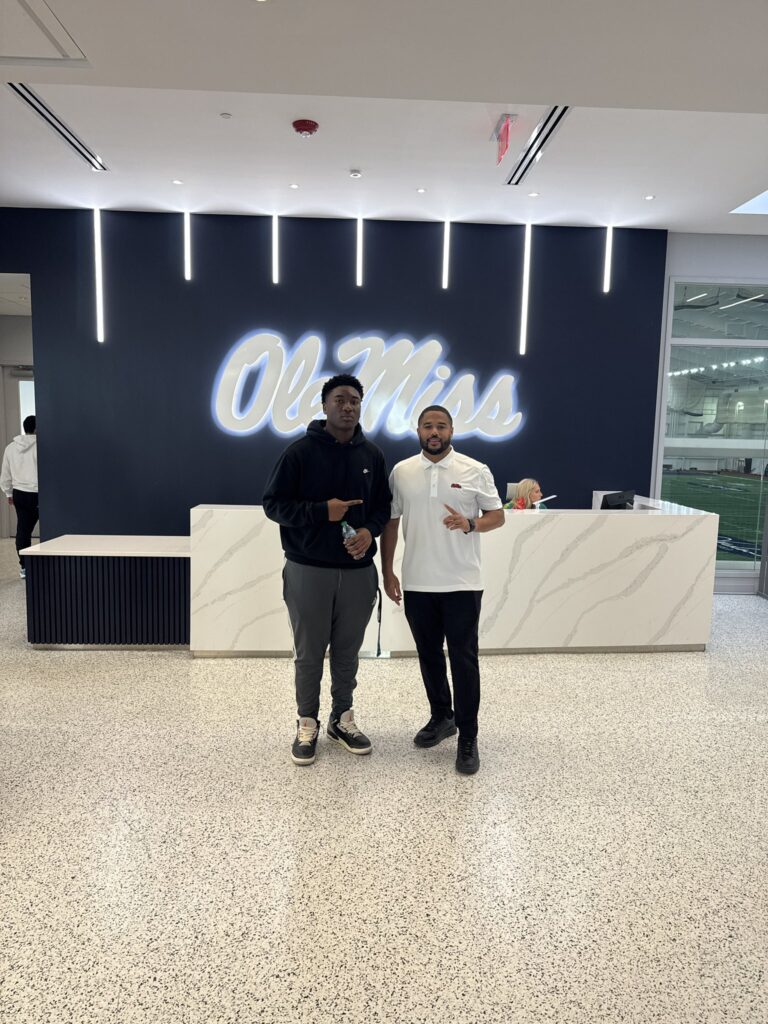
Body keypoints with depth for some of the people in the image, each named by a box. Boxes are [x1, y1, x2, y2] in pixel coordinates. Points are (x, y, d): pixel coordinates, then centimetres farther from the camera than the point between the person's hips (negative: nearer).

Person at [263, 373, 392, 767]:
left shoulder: (372, 455, 6)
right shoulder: (300, 452, -7)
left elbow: (383, 505, 13)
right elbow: (273, 503, -6)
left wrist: (370, 530, -9)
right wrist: (321, 511, -19)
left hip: (358, 570, 3)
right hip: (308, 569, -3)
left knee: (347, 651, 14)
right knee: (309, 653, 8)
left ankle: (343, 718, 32)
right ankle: (307, 723, 25)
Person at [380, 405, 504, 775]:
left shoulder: (476, 471, -3)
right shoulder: (401, 472, 3)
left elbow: (497, 516, 2)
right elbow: (390, 522, 8)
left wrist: (470, 524, -20)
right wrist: (387, 572, 4)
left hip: (462, 584, -3)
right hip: (417, 584, 3)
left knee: (464, 659, 1)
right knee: (429, 655, 15)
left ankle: (468, 738, 12)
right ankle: (441, 717, 34)